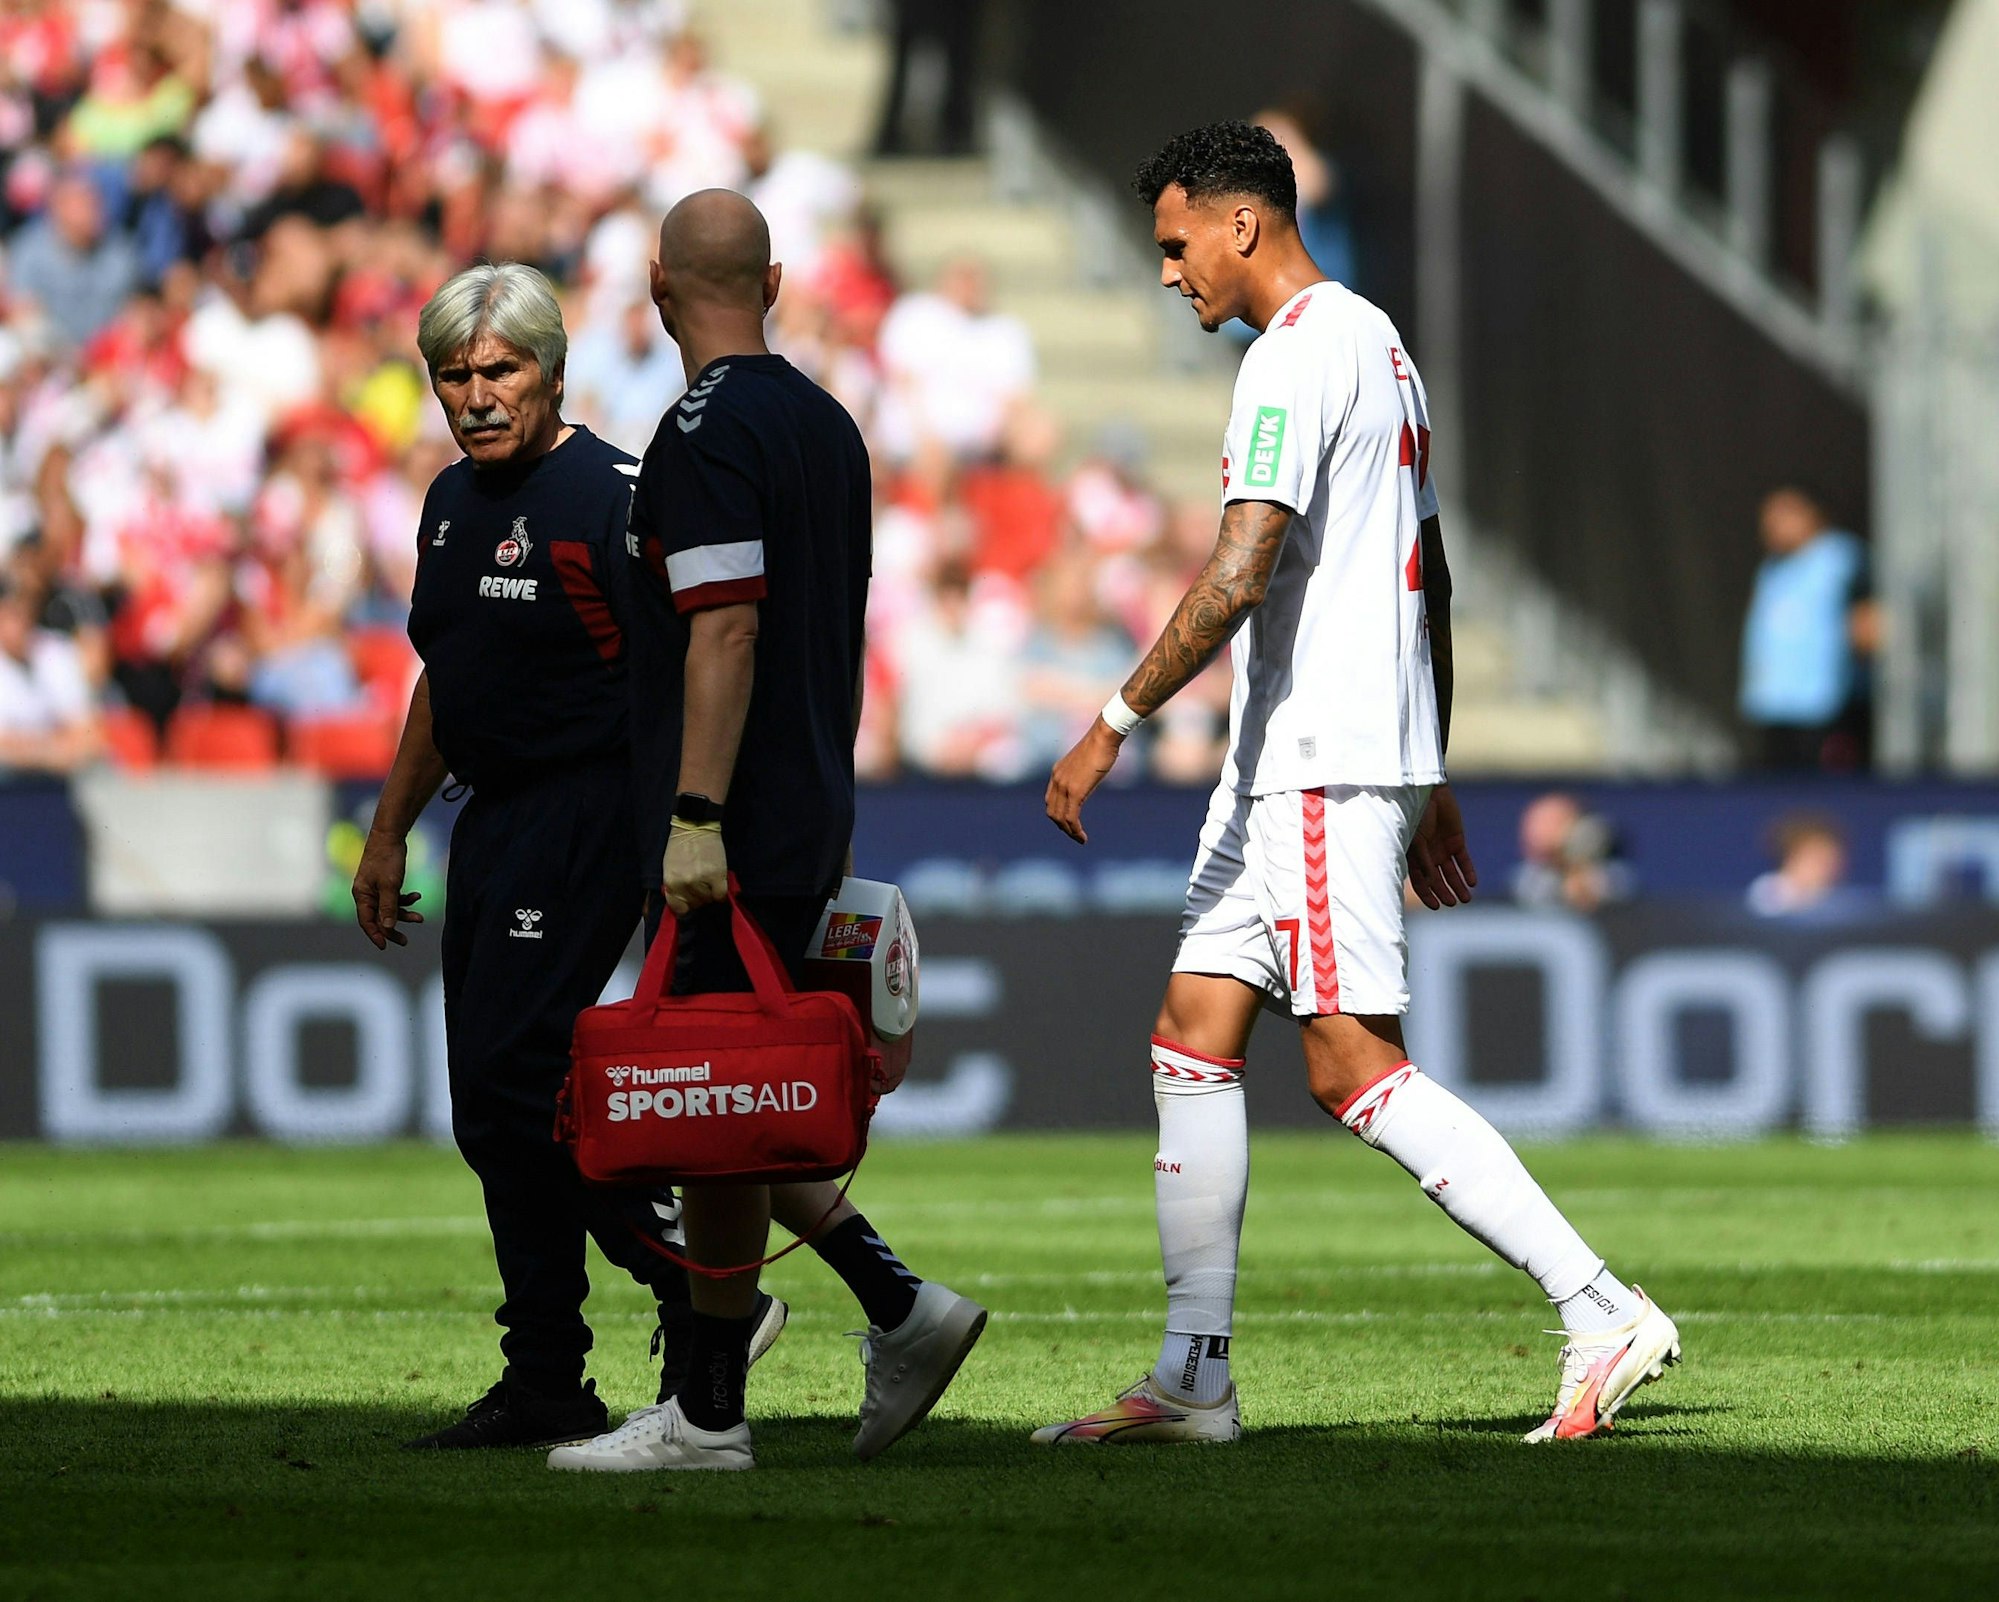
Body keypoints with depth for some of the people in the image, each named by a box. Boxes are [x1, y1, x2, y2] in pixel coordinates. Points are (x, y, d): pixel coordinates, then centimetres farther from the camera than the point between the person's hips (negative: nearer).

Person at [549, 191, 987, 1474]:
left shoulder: (708, 432, -14)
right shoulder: (826, 423, 14)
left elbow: (726, 633, -22)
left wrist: (696, 818, -24)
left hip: (732, 838, -9)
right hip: (809, 818, 9)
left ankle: (709, 1415, -1)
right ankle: (899, 1306, 9)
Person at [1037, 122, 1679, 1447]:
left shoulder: (1299, 357, -13)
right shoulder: (1378, 346, 19)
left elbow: (1239, 577, -23)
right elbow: (1431, 579, 23)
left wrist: (1115, 725, -19)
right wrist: (1433, 779, 26)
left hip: (1328, 764, -10)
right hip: (1288, 763, 10)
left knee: (1356, 1067, -12)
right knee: (1193, 1034, 8)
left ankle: (1604, 1315, -13)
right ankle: (1194, 1377, 7)